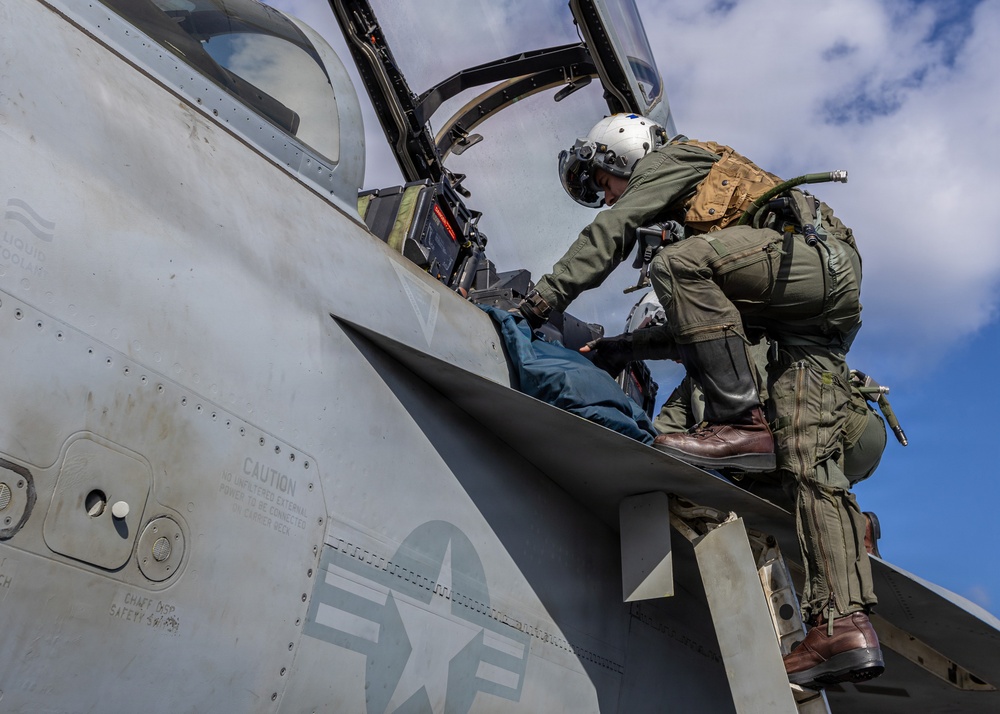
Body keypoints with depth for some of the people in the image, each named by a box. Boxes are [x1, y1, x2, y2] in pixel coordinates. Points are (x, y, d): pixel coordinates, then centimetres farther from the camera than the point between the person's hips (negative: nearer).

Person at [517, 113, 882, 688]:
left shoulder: (674, 157, 13)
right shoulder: (694, 209, 36)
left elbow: (611, 231, -3)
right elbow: (698, 327, 30)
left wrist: (544, 298, -7)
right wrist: (617, 348, 23)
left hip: (817, 254, -8)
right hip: (818, 324, 8)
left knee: (680, 263, -25)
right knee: (809, 458, -7)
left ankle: (743, 422, -26)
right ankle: (846, 625, -15)